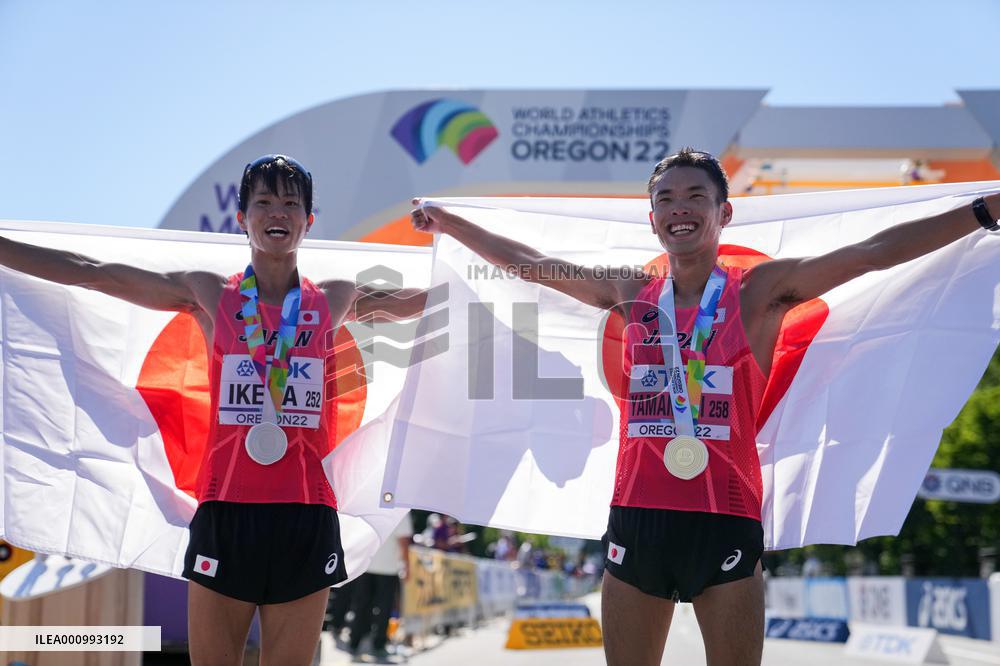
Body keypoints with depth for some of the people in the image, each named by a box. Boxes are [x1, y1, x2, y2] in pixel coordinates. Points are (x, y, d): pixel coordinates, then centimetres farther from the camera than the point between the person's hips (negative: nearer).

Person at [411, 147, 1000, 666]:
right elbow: (527, 263, 20)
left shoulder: (760, 293, 0)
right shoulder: (632, 296, 11)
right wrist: (447, 222, 26)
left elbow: (873, 252, -8)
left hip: (726, 521, -3)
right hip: (637, 518, 3)